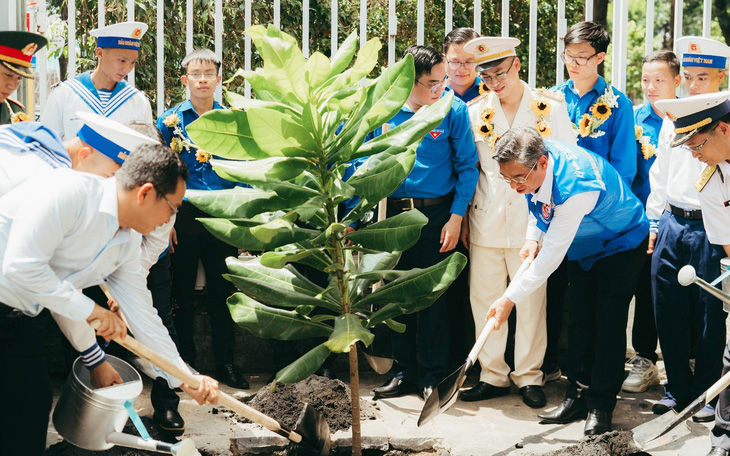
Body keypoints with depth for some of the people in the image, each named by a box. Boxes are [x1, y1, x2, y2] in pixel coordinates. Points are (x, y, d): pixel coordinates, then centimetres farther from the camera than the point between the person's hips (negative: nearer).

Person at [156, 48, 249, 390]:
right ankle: (184, 362, 17)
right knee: (182, 291, 6)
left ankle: (225, 362, 17)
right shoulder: (170, 121, 2)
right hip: (184, 217, -1)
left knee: (223, 291, 7)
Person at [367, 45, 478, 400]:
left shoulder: (453, 110, -8)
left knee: (433, 295, 2)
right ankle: (403, 372, 22)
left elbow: (467, 167, -5)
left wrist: (456, 217, -10)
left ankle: (432, 375, 14)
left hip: (437, 214, -3)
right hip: (395, 212, 3)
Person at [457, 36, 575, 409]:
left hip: (532, 220, -2)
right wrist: (462, 217, 7)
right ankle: (493, 375, 17)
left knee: (531, 301, 3)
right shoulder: (475, 113, 8)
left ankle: (529, 376, 15)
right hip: (485, 222, 2)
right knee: (484, 300, 5)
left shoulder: (550, 109, 2)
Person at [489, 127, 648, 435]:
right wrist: (532, 238, -9)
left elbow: (551, 255, -36)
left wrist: (510, 299, -32)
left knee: (608, 324, -8)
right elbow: (536, 202, 8)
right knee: (580, 320, 7)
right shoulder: (530, 161, -18)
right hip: (583, 246, 8)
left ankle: (601, 406, 1)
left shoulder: (576, 187, -41)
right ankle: (578, 397, 13)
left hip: (621, 245, -8)